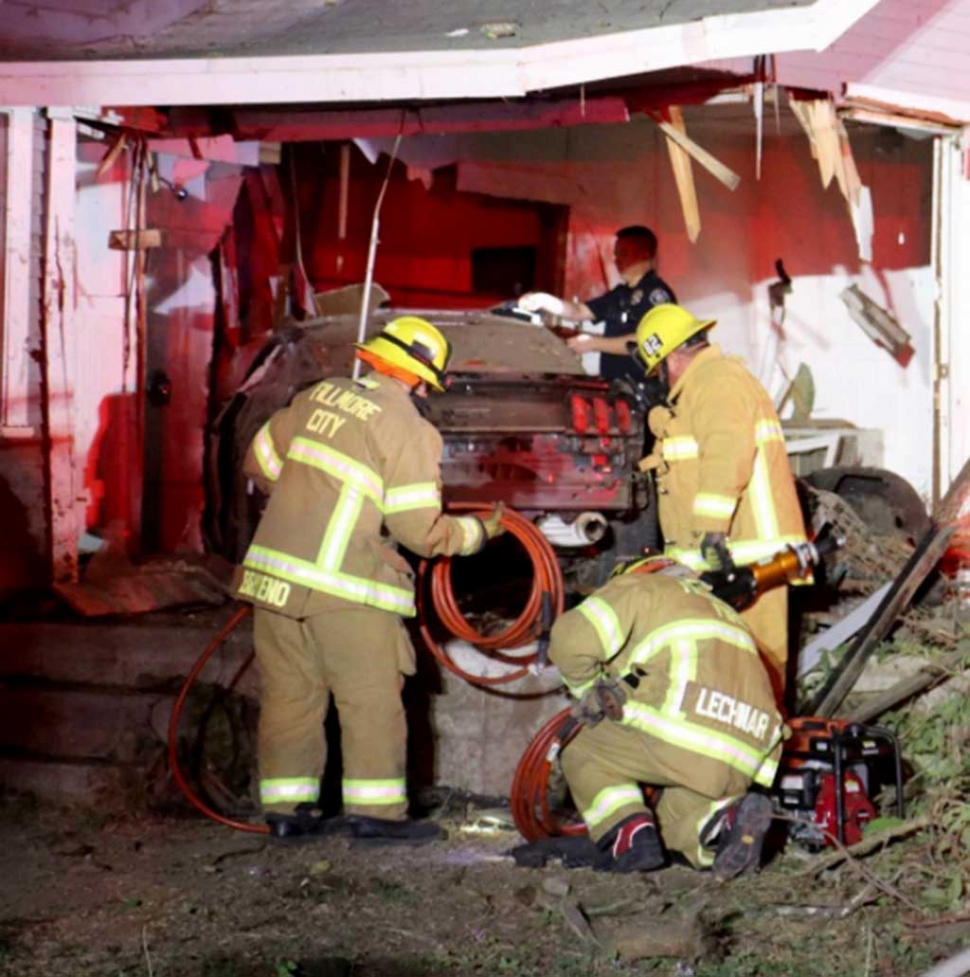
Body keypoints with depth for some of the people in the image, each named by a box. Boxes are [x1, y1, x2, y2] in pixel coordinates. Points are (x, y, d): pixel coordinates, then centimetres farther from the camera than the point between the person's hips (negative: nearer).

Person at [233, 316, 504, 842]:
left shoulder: (320, 394, 11)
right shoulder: (410, 431, -7)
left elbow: (259, 462, 21)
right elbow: (420, 530, -9)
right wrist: (479, 531, 8)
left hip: (274, 572, 6)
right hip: (342, 586, -6)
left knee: (289, 692, 12)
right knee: (371, 697, 4)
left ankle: (285, 808, 16)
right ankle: (376, 809, 5)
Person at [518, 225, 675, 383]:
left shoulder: (657, 293, -11)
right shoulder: (622, 294, 19)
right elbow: (579, 312, 19)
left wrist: (594, 343, -17)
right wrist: (544, 301, 2)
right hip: (613, 384, 9)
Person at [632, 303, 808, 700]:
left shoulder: (714, 378, -9)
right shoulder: (715, 378, 26)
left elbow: (728, 449, -25)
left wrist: (712, 529, -30)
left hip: (742, 556, -11)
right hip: (726, 556, 11)